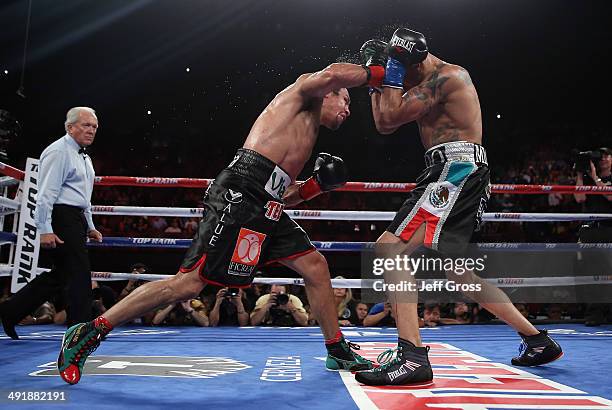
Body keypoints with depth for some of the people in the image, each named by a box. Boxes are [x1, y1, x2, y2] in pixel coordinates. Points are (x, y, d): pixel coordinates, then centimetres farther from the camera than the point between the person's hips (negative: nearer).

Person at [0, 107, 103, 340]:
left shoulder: (84, 158, 22)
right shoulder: (59, 151, -9)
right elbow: (46, 194, -17)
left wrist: (89, 227, 24)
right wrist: (45, 229, -22)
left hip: (76, 219, 10)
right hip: (62, 218, -10)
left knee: (60, 274, 12)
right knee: (79, 274, -7)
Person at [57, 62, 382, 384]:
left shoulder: (304, 138, 32)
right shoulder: (303, 91, 12)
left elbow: (284, 197, 28)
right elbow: (333, 74, -13)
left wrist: (317, 185, 15)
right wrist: (376, 73, 4)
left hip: (266, 207, 10)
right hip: (240, 193, -10)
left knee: (316, 267, 8)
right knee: (190, 282, -12)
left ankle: (338, 352, 21)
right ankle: (88, 333, -1)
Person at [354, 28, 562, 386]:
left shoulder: (446, 75, -7)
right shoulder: (435, 81, 24)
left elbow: (390, 118, -12)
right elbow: (384, 125, 21)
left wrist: (392, 73, 0)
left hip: (456, 168, -11)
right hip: (458, 172, 11)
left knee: (390, 249, -20)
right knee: (455, 268, 16)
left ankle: (412, 358, -26)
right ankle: (538, 340, 24)